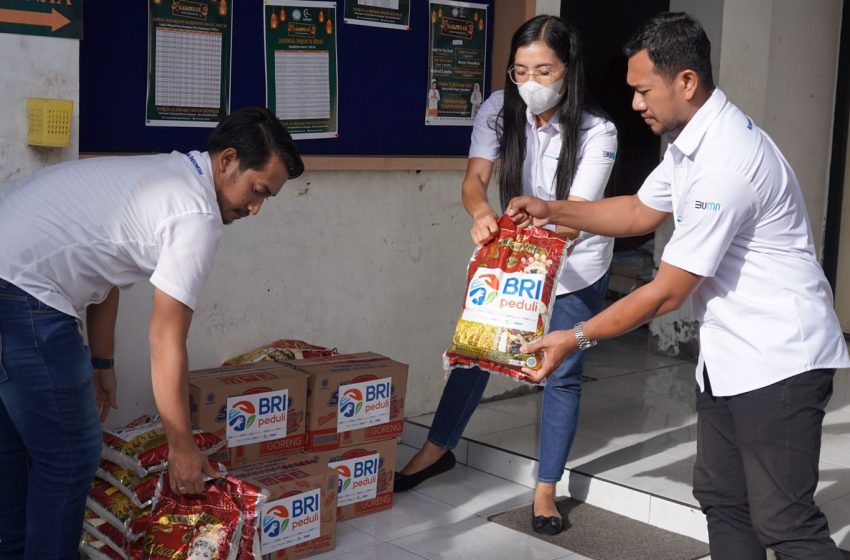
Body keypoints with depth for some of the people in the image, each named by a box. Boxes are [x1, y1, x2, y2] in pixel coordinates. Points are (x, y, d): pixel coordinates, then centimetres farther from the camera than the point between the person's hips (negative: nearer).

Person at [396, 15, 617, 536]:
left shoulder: (597, 131, -24)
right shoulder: (500, 109, -14)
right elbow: (474, 178, -24)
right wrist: (482, 214, -47)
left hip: (577, 263, -3)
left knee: (563, 373, 0)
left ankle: (546, 488, 15)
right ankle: (438, 449, 29)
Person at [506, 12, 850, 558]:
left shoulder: (725, 164, -26)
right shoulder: (693, 139, 6)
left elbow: (666, 293, -22)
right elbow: (641, 211, 21)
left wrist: (577, 338, -13)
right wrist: (552, 210, 10)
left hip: (777, 359, -10)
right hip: (729, 354, 10)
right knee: (721, 498, 17)